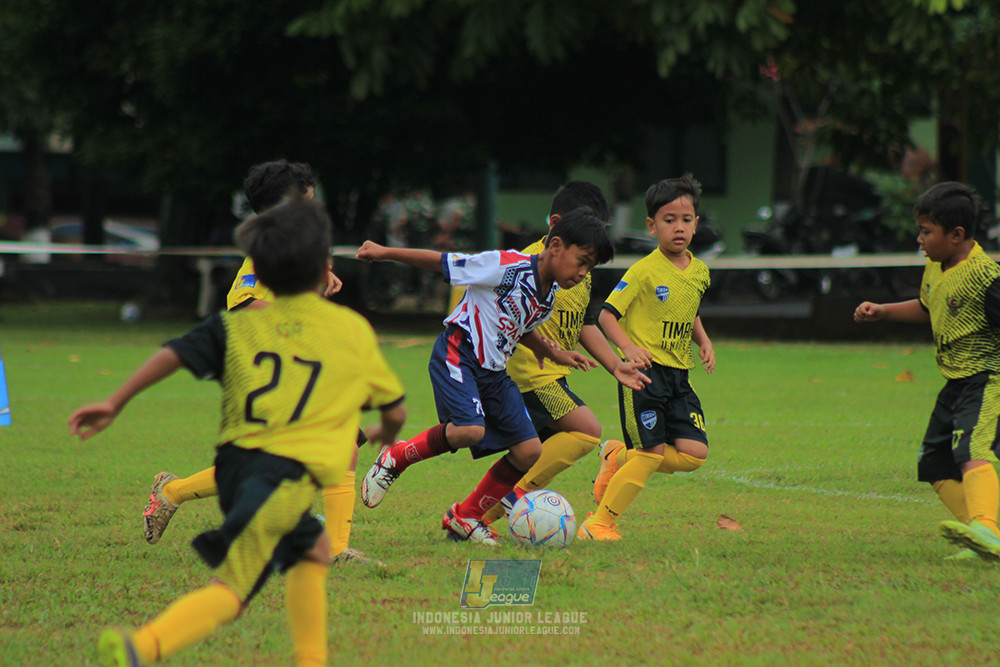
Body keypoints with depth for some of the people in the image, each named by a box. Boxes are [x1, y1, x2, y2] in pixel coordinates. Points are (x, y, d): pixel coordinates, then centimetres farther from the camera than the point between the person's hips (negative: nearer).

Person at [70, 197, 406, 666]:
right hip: (288, 475, -5)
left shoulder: (238, 326, 17)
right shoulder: (354, 330, 13)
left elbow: (175, 354, 2)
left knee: (312, 548, 30)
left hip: (235, 462, 5)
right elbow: (395, 411, 21)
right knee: (231, 590, -15)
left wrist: (114, 404, 0)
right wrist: (387, 434, 44)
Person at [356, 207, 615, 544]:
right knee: (470, 430, -31)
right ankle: (395, 458, -5)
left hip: (494, 371, 8)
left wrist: (554, 354, 18)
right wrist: (384, 253, -11)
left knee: (529, 451, -1)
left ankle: (465, 516, 15)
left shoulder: (549, 293, 7)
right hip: (458, 355, -8)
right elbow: (443, 262, -14)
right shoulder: (508, 266, -19)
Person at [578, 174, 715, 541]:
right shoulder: (644, 271, -11)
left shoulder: (700, 271, 10)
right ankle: (599, 524, 2)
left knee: (694, 453, -6)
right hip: (644, 371, -7)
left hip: (679, 375, 7)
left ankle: (619, 460, 17)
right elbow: (607, 315, -9)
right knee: (653, 453, -11)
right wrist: (628, 347, -24)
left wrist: (704, 341, 11)